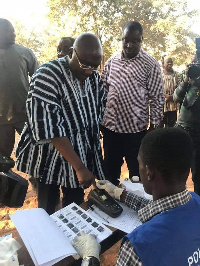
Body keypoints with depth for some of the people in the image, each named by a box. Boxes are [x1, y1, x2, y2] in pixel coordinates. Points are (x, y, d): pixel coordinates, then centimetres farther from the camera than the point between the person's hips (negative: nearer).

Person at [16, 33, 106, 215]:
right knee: (48, 210, 12)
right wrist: (79, 167, -27)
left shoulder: (94, 77, -1)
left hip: (82, 153, 5)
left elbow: (99, 112, 9)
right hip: (51, 155, -4)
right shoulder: (48, 75, -20)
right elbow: (49, 127, -26)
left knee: (75, 206, 18)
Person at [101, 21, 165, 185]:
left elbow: (157, 98, -6)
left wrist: (154, 127, -8)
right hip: (110, 126, 4)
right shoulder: (112, 62, 5)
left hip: (136, 128, -3)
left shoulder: (150, 65, -6)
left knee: (137, 172, 13)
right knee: (110, 170, 18)